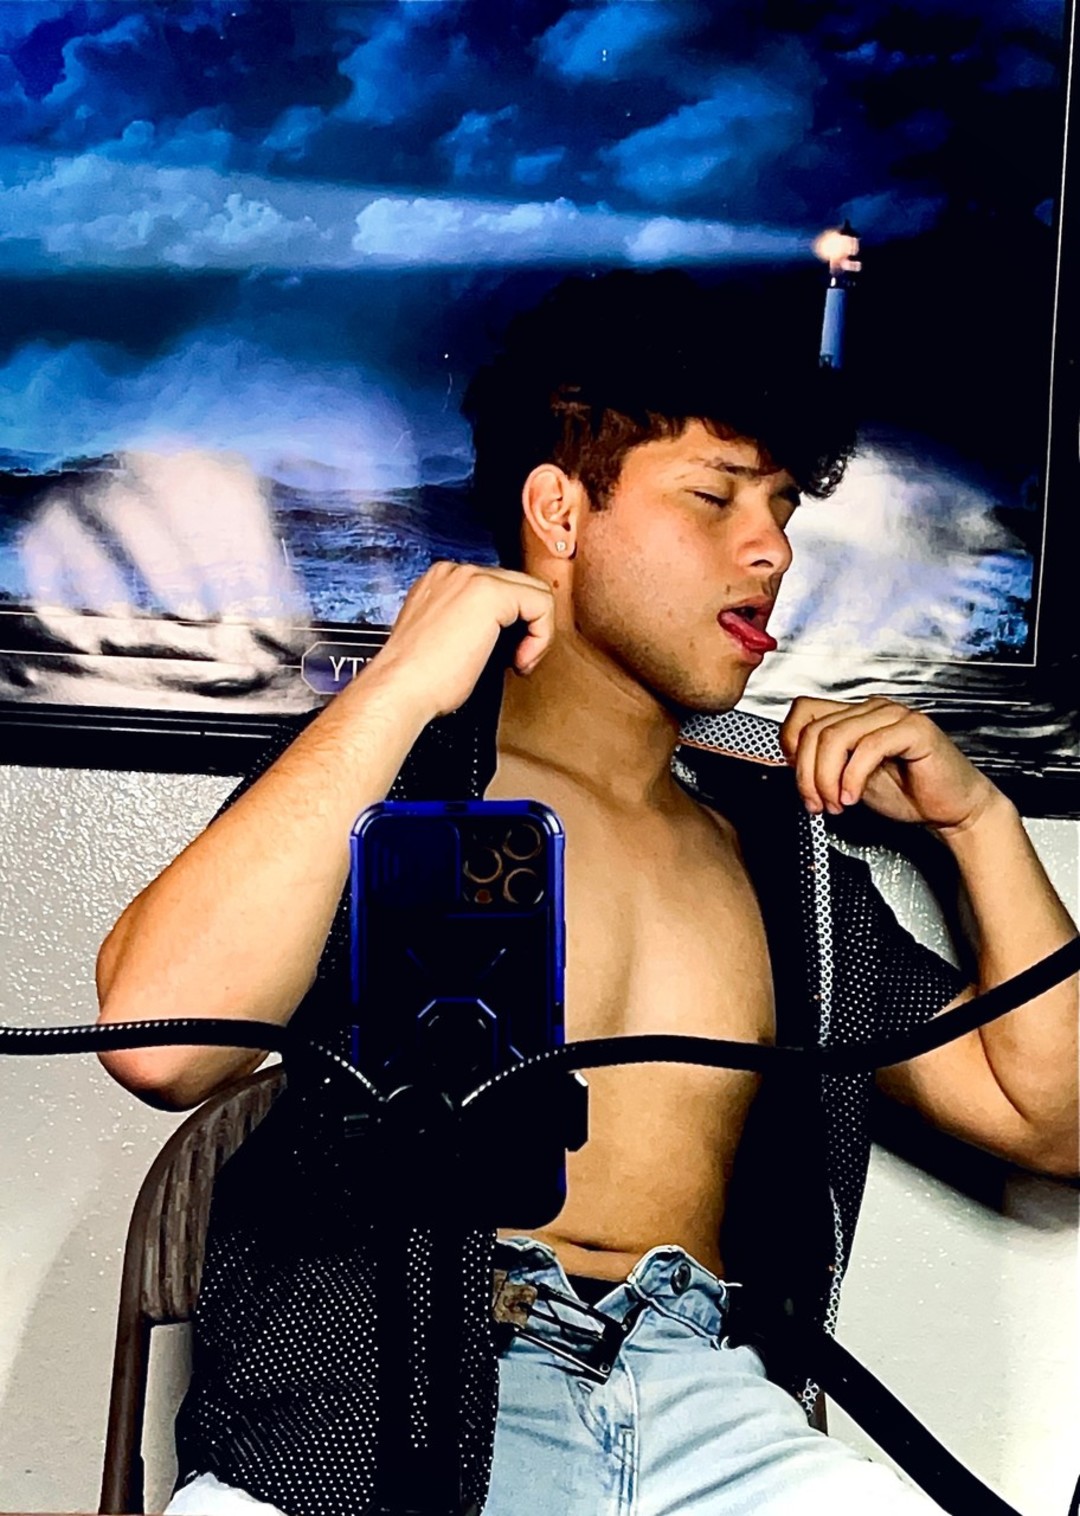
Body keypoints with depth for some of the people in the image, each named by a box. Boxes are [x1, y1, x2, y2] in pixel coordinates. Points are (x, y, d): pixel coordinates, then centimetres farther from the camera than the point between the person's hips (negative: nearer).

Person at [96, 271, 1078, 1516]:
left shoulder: (784, 837, 13)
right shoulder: (384, 772, 0)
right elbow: (159, 1039, -18)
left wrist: (974, 815, 6)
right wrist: (399, 688, -16)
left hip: (708, 1403, 4)